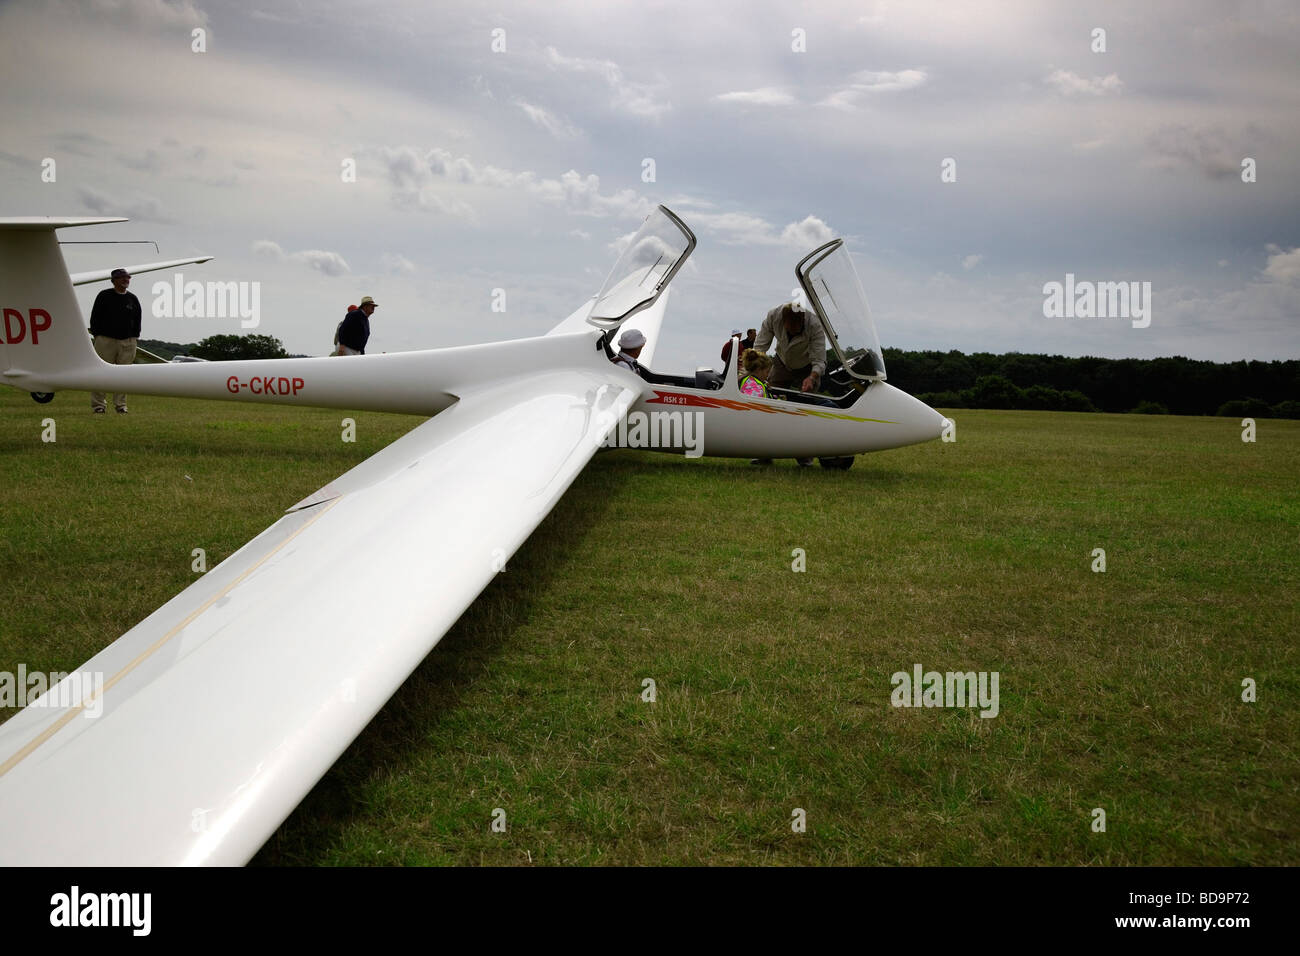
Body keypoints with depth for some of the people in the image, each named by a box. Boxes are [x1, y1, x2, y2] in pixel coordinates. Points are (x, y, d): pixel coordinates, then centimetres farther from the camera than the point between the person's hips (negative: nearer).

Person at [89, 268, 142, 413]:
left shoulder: (133, 299, 12)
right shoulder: (104, 296, 3)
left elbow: (137, 320, 17)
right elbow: (95, 317, 4)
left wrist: (135, 338, 9)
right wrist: (97, 336, -3)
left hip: (127, 342, 3)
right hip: (105, 340, -3)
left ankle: (120, 404, 9)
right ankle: (98, 404, 2)